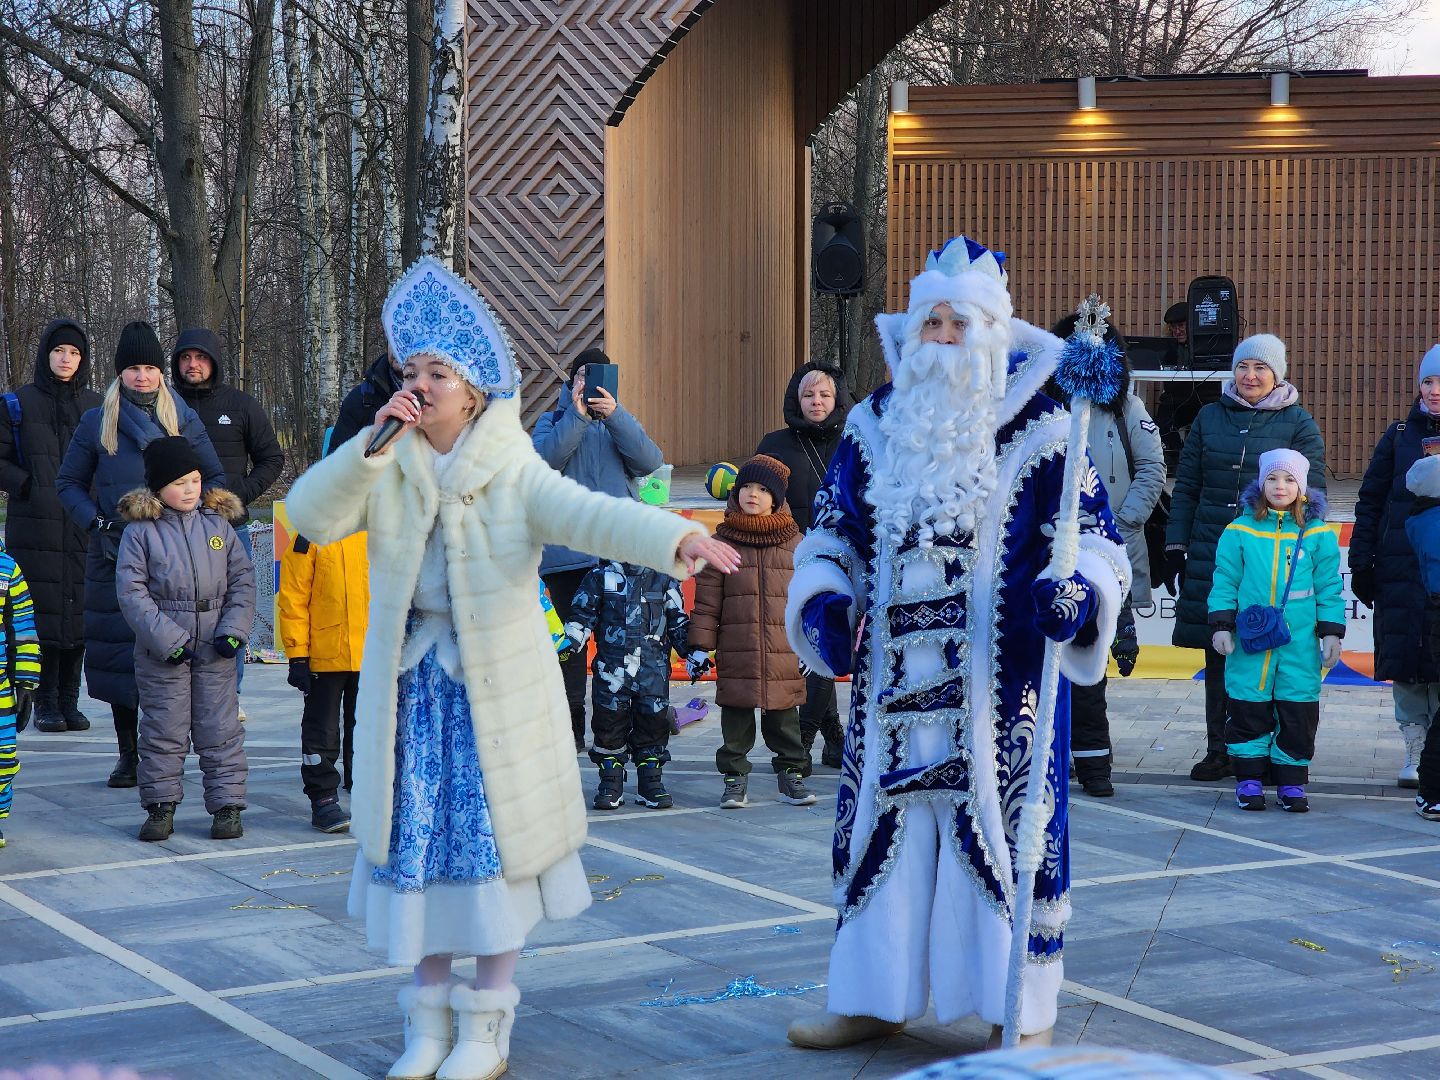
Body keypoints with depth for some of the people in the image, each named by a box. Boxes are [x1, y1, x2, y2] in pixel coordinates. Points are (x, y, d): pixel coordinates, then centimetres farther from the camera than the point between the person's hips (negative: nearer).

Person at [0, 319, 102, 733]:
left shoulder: (95, 406, 11)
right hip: (35, 529, -2)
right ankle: (45, 702, 4)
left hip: (82, 528, 2)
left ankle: (69, 700, 10)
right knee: (42, 613, -4)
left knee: (79, 611, 2)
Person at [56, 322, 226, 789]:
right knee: (118, 648, 1)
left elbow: (215, 478, 15)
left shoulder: (183, 418, 8)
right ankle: (127, 754, 11)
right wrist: (95, 521, -1)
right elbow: (69, 482, 15)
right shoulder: (97, 421, 8)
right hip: (114, 551, 1)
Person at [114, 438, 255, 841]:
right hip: (161, 653, -2)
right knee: (163, 731, 5)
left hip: (216, 650, 2)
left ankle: (227, 806, 11)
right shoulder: (140, 530, -3)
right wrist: (167, 639, -15)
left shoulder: (218, 523, 6)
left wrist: (235, 629, -6)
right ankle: (161, 807, 16)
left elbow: (243, 579, 7)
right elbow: (131, 592, -8)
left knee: (220, 729, 3)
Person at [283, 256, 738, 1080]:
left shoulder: (514, 473, -8)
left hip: (496, 689, -3)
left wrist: (676, 540, -43)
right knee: (418, 843, 7)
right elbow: (311, 516, -8)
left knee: (496, 845, 1)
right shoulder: (387, 472, 3)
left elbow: (592, 514, -25)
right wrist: (371, 445, -18)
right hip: (412, 684, 3)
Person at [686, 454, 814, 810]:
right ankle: (735, 778, 16)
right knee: (735, 714, 5)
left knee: (784, 715, 9)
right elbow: (707, 599, 4)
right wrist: (700, 646, 0)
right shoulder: (723, 541, 3)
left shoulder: (794, 543, 6)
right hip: (736, 652, 0)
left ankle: (791, 773, 22)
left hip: (784, 650, 0)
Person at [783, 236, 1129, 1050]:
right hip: (894, 677, 4)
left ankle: (1025, 1015, 12)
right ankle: (878, 1000, 23)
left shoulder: (1038, 426, -3)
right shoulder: (877, 423, 9)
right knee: (885, 825, 10)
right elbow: (831, 532, 14)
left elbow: (1094, 535, -4)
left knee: (1002, 826, -1)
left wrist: (1075, 591, -25)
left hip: (999, 682, -4)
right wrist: (825, 601, -5)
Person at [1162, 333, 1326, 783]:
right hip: (1211, 552, 3)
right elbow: (1186, 487, 14)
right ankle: (1219, 750, 13)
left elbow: (1311, 495, 3)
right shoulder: (1210, 417, 11)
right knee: (1217, 652, 5)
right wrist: (1175, 548, 9)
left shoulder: (1299, 424, 3)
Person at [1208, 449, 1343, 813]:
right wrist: (1221, 625, -2)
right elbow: (1225, 582, 5)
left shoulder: (1318, 534, 5)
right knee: (1248, 712, 3)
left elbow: (1329, 588, 7)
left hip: (1300, 645, 0)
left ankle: (1291, 782, 15)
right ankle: (1249, 778, 15)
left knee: (1298, 715, 4)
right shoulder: (1240, 530, 3)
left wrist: (1331, 633, 2)